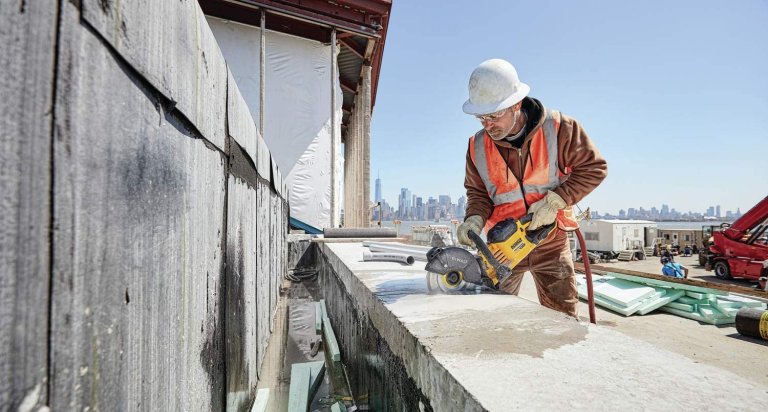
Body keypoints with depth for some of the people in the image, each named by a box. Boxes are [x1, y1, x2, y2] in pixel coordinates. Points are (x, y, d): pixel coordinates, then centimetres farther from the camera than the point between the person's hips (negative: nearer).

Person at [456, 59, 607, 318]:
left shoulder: (558, 128, -13)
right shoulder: (477, 146, -6)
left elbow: (594, 167, -6)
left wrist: (555, 201, -18)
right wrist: (475, 219, -16)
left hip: (551, 244, -1)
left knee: (563, 318, 9)